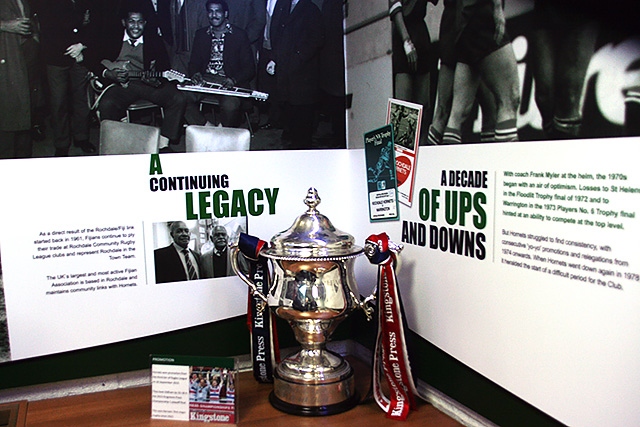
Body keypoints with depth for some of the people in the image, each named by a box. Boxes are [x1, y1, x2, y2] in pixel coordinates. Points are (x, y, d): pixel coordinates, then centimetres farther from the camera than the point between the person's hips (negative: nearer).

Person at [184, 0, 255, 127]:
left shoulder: (239, 35, 3)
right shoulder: (201, 34, 15)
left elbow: (249, 68, -1)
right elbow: (194, 62, 17)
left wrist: (233, 80, -20)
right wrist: (195, 73, -9)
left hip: (228, 82, -4)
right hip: (204, 79, 4)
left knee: (230, 105, -35)